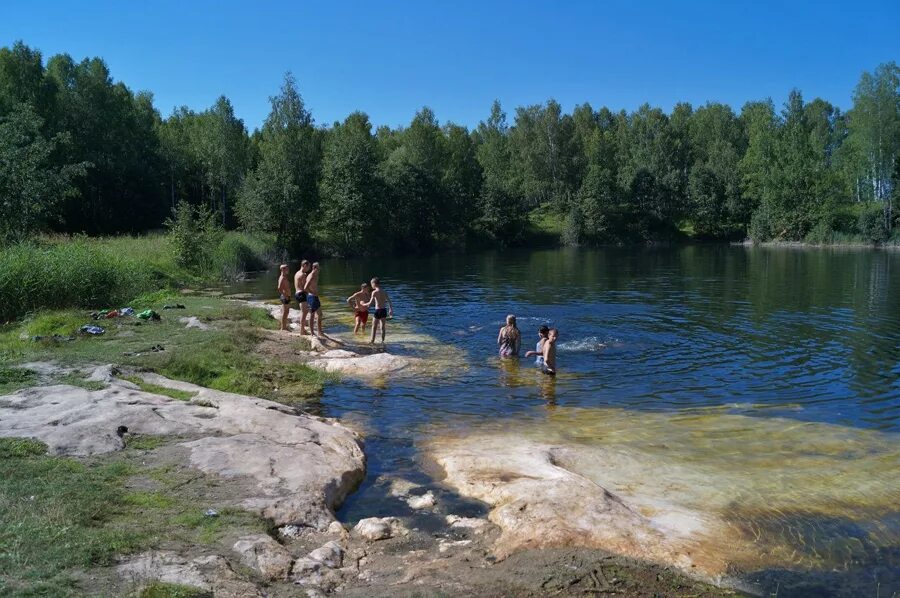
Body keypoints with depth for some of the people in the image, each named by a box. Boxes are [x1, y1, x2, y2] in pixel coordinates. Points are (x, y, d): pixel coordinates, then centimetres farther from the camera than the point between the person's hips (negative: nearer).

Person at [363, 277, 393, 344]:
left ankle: (372, 340, 13)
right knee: (382, 327, 11)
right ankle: (382, 341, 12)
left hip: (378, 311, -6)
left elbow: (370, 304, -14)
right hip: (384, 310, 6)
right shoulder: (384, 291, 9)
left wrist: (364, 304, 4)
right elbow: (389, 301, 13)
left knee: (374, 326, 8)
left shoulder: (374, 292, -12)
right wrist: (391, 310, 22)